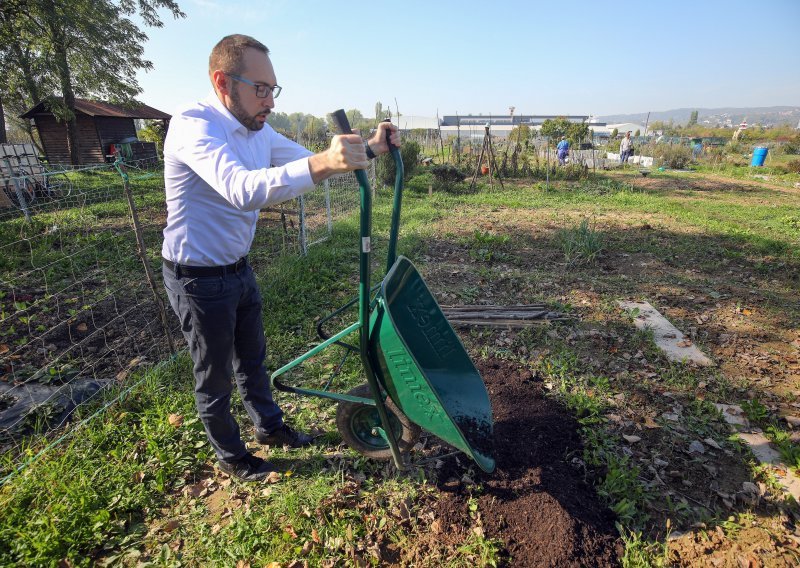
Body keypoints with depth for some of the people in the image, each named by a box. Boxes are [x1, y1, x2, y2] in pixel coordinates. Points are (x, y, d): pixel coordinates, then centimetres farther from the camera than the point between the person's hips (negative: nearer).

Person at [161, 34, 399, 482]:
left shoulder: (258, 130, 2)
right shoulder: (193, 125, -24)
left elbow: (309, 164, 6)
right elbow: (241, 189, -43)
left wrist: (369, 150, -9)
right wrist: (321, 163, -56)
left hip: (239, 268, 8)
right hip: (198, 278, -7)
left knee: (253, 357, 23)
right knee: (215, 377, 11)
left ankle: (270, 427, 45)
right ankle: (231, 457, 35)